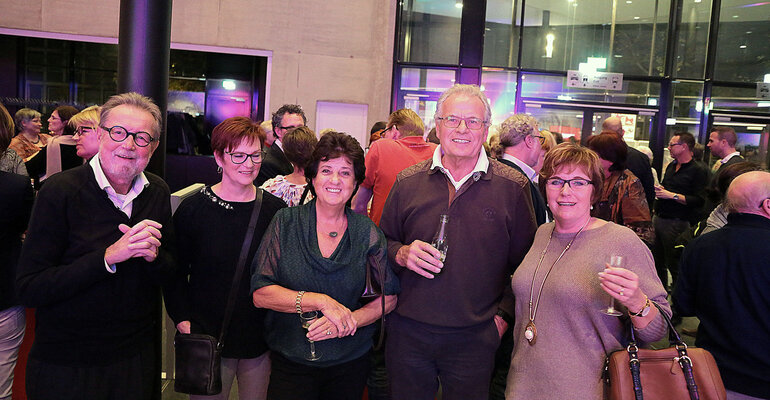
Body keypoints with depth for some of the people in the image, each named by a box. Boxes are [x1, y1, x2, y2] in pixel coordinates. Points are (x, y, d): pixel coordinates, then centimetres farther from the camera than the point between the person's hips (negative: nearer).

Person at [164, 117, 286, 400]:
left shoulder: (275, 210, -1)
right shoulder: (192, 209, -6)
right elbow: (175, 272, 0)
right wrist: (182, 318, -9)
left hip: (261, 342, 2)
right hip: (207, 341, -2)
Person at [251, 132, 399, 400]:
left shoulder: (367, 233, -4)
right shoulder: (286, 223, -6)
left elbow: (388, 297, 0)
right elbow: (260, 293, -11)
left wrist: (347, 321, -16)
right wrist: (322, 302, -21)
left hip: (351, 362, 2)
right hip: (290, 363, -1)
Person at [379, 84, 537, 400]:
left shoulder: (513, 187, -2)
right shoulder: (408, 182, 2)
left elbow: (525, 262, 2)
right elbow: (382, 243, 11)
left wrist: (504, 315, -4)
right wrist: (402, 254, -10)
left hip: (474, 338, -1)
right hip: (408, 332, 2)